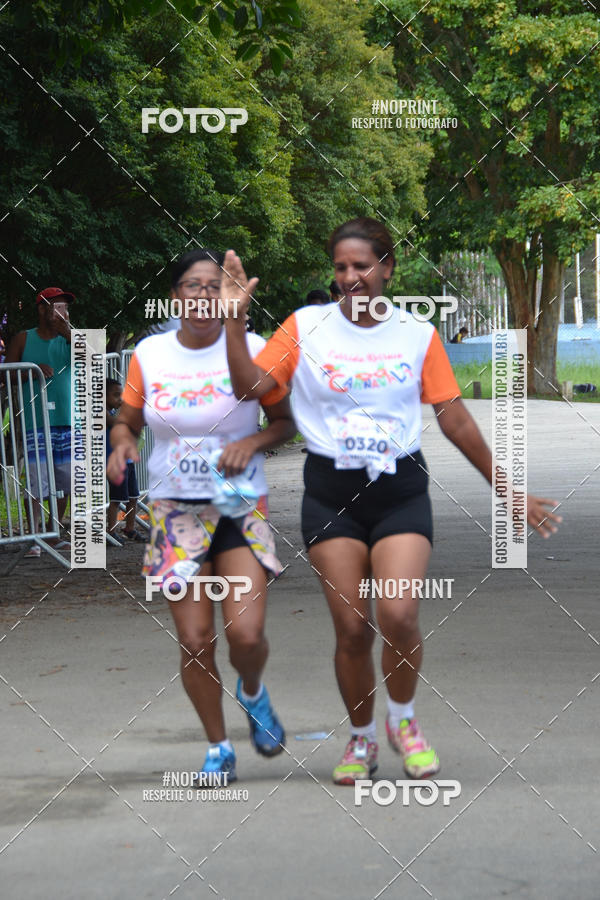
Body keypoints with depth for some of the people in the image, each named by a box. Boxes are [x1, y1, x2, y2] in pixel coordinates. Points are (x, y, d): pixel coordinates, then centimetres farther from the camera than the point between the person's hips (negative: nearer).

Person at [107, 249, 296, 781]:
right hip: (176, 512, 1)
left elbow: (285, 422, 4)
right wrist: (123, 443, -11)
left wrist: (252, 442, -16)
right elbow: (126, 422, 11)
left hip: (241, 508, -1)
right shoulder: (149, 354, 1)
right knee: (195, 643, -1)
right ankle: (219, 748, 18)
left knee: (246, 634, -13)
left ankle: (252, 693, 22)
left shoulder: (251, 348, -4)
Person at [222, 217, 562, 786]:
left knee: (399, 614, -18)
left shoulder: (417, 334, 3)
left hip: (400, 489, 0)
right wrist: (234, 320, -15)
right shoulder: (306, 328, 1)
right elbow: (249, 386, -5)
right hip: (331, 492, 0)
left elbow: (455, 420, 7)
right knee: (352, 628, -1)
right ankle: (361, 739, 23)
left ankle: (403, 720, 10)